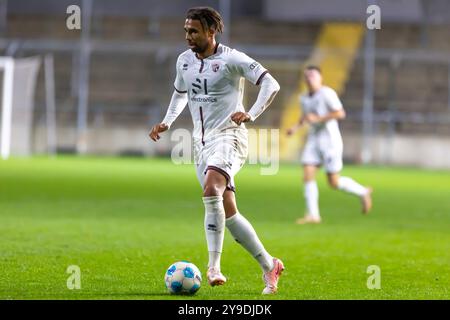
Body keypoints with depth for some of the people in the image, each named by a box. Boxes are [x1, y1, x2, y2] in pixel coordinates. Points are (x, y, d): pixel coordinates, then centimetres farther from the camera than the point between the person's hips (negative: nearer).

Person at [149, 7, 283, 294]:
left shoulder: (231, 59, -9)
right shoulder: (184, 60, 11)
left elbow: (271, 84, -11)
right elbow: (180, 93, 29)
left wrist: (250, 114, -23)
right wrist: (167, 122, 15)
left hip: (228, 136, -7)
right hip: (201, 141, 7)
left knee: (211, 190, -31)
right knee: (227, 211, 4)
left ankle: (214, 266, -29)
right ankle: (269, 266, 15)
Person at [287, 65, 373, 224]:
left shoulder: (327, 93, -14)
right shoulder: (304, 98, 9)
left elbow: (340, 113, -21)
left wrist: (317, 118, -23)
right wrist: (295, 127, 9)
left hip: (330, 141, -7)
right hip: (313, 140, 7)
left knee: (334, 182, -3)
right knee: (308, 175, -10)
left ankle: (363, 192, 23)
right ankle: (313, 215, -7)